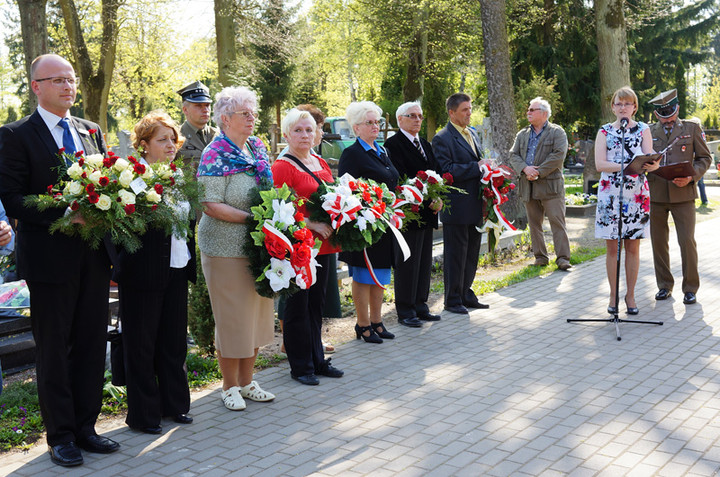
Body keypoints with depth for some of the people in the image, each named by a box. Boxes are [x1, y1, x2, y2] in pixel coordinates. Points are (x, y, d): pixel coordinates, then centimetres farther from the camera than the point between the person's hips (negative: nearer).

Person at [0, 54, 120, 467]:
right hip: (50, 257, -5)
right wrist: (63, 214, -21)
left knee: (92, 344, 11)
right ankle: (61, 436, 17)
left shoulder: (91, 131, 13)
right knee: (54, 348, 5)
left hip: (94, 254, 5)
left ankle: (86, 426, 24)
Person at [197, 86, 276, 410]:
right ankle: (229, 387, 17)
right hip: (226, 248, -7)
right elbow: (212, 205, -19)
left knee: (256, 313, 13)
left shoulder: (257, 148, 10)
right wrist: (251, 218, -21)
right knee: (231, 317, 2)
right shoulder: (216, 154, -12)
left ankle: (246, 382, 27)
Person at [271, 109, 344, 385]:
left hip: (322, 245, 7)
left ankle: (317, 360, 26)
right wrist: (311, 225, -21)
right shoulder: (282, 166, -9)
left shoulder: (321, 164, 14)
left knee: (316, 303, 15)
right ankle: (300, 366, 13)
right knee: (297, 306, 2)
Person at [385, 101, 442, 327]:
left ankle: (420, 306, 21)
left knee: (424, 263, 12)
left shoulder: (425, 145, 18)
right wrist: (427, 202, -18)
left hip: (427, 214, 8)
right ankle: (405, 312, 6)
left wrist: (438, 199, -4)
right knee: (407, 264, -2)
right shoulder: (393, 145, -9)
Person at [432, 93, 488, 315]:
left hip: (475, 206, 8)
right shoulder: (442, 138, -11)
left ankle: (466, 295, 26)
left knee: (471, 254, 15)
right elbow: (446, 170, -21)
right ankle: (452, 299, 11)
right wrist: (476, 167, -20)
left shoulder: (473, 135, 16)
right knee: (455, 255, 1)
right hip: (457, 208, -8)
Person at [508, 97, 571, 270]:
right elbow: (513, 155, 8)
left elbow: (558, 155, -11)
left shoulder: (557, 132, 1)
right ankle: (540, 256, 16)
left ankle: (563, 257, -6)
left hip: (550, 185, -5)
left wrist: (538, 172, -15)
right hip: (528, 187, 5)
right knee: (534, 223, 8)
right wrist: (525, 169, -12)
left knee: (557, 221, -8)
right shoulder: (522, 134, 17)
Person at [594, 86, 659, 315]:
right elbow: (599, 164, -5)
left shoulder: (643, 130, 8)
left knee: (633, 247, 3)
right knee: (612, 247, 2)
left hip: (636, 194, 0)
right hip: (609, 193, 0)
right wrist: (625, 166, -21)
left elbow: (650, 159, -3)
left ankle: (630, 294, 14)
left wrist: (652, 165, -28)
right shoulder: (604, 132, 7)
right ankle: (613, 295, 12)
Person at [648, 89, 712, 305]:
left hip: (683, 194, -2)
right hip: (656, 195, 2)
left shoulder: (692, 128, 7)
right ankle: (664, 285, 19)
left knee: (687, 241, -6)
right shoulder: (649, 132, 11)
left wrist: (691, 177, -10)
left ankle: (690, 288, 7)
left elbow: (704, 158, 6)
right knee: (658, 242, 6)